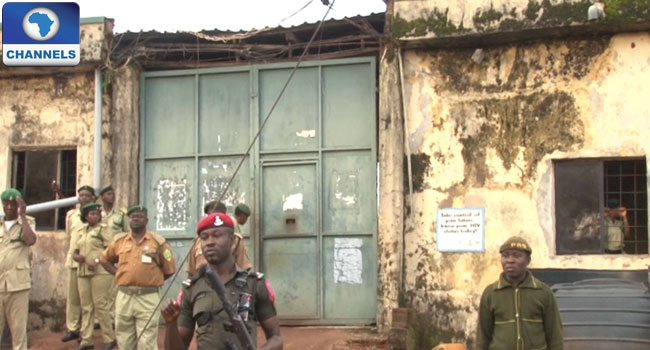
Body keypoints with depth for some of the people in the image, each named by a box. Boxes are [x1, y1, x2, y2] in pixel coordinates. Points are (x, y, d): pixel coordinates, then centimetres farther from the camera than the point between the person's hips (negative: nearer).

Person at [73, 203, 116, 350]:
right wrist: (77, 256, -3)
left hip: (100, 272, -6)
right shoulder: (83, 232, 20)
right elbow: (75, 252, 21)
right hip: (83, 273, 6)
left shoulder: (104, 229, 1)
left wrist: (96, 261, -19)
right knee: (86, 307, 7)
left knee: (101, 305, -7)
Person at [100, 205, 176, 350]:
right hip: (124, 296, 4)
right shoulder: (119, 241, 9)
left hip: (148, 297, -4)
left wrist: (151, 280, 1)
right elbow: (105, 259, 23)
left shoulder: (158, 241, 0)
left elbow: (169, 269, 4)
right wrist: (119, 275, 10)